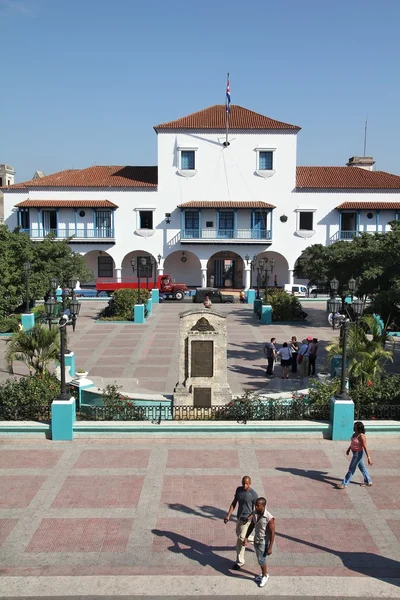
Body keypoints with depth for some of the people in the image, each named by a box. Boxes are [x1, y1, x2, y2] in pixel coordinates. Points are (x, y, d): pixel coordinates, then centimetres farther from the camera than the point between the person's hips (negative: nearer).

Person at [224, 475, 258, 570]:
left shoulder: (253, 494, -19)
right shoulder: (238, 490, -3)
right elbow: (234, 503, 2)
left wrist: (249, 518, -25)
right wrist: (228, 516, -6)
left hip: (246, 519, -7)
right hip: (239, 518, 7)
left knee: (240, 540, -7)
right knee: (238, 533, 25)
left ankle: (240, 562, 6)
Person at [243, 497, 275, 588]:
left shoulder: (269, 518, -28)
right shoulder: (255, 513, -9)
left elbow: (272, 533, -21)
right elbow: (251, 526, 6)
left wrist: (270, 548, -18)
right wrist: (246, 538, 5)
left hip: (264, 542, -6)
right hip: (256, 540, 6)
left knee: (261, 560, 3)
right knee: (259, 558, 20)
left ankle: (265, 576, 28)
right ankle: (263, 574, 42)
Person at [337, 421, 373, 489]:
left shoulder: (361, 436, -27)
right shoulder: (355, 434, 0)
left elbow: (365, 447, -28)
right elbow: (353, 442, 16)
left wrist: (369, 458, -28)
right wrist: (348, 449, 25)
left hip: (358, 453, -9)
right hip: (355, 453, 9)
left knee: (351, 469, 0)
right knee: (362, 467, 22)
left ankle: (345, 484, 10)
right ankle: (368, 481, 38)